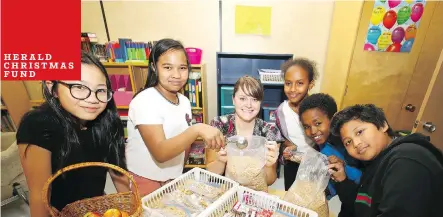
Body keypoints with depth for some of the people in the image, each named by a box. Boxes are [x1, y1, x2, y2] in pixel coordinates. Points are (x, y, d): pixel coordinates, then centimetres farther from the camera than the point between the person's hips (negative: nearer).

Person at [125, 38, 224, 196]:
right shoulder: (144, 101, -22)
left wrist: (179, 175, 5)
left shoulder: (184, 101, -1)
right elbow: (160, 153, -31)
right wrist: (197, 130, -42)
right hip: (144, 183, -5)